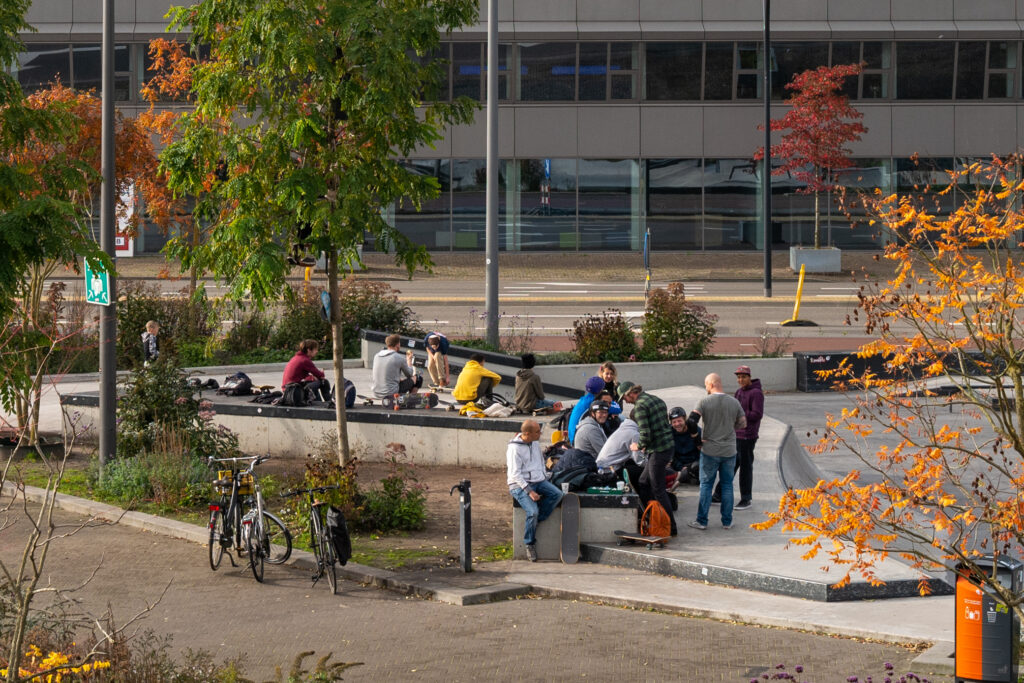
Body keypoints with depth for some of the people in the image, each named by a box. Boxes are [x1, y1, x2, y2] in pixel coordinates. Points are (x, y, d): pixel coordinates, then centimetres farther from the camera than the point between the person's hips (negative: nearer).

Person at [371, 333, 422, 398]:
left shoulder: (377, 356, 5)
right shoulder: (399, 358, -12)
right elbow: (409, 374, 5)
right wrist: (408, 362, 23)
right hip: (391, 394, -7)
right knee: (417, 378, 10)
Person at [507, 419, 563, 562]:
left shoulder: (535, 443, 9)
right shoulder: (514, 448, -14)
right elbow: (515, 474, -17)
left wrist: (545, 478, 10)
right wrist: (529, 491, -23)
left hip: (538, 480, 7)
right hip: (520, 485, -7)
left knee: (557, 494, -20)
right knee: (533, 511, -27)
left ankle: (533, 522, -13)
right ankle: (530, 545, -7)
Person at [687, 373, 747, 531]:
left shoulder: (704, 402, -10)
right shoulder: (734, 402, 0)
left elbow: (691, 421, -17)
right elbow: (743, 423, 7)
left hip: (710, 451, -2)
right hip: (729, 451, 2)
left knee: (706, 485, 6)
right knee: (727, 485, 11)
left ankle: (701, 521, 8)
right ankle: (727, 521, 14)